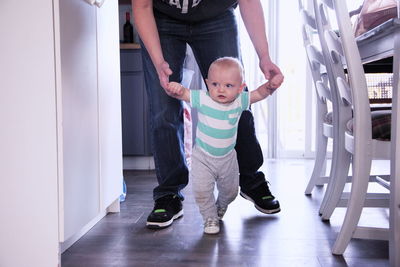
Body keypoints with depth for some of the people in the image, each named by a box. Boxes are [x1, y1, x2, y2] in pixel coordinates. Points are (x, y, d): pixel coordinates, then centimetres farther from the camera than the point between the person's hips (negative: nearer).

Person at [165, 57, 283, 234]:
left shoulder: (239, 101, -13)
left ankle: (221, 207, 53)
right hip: (203, 157, -3)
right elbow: (180, 93, -24)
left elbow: (261, 93, -5)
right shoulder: (202, 99, -21)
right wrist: (174, 88, -47)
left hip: (227, 158, 3)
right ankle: (210, 218, 15)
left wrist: (271, 85, -25)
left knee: (230, 191, 19)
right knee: (202, 190, -10)